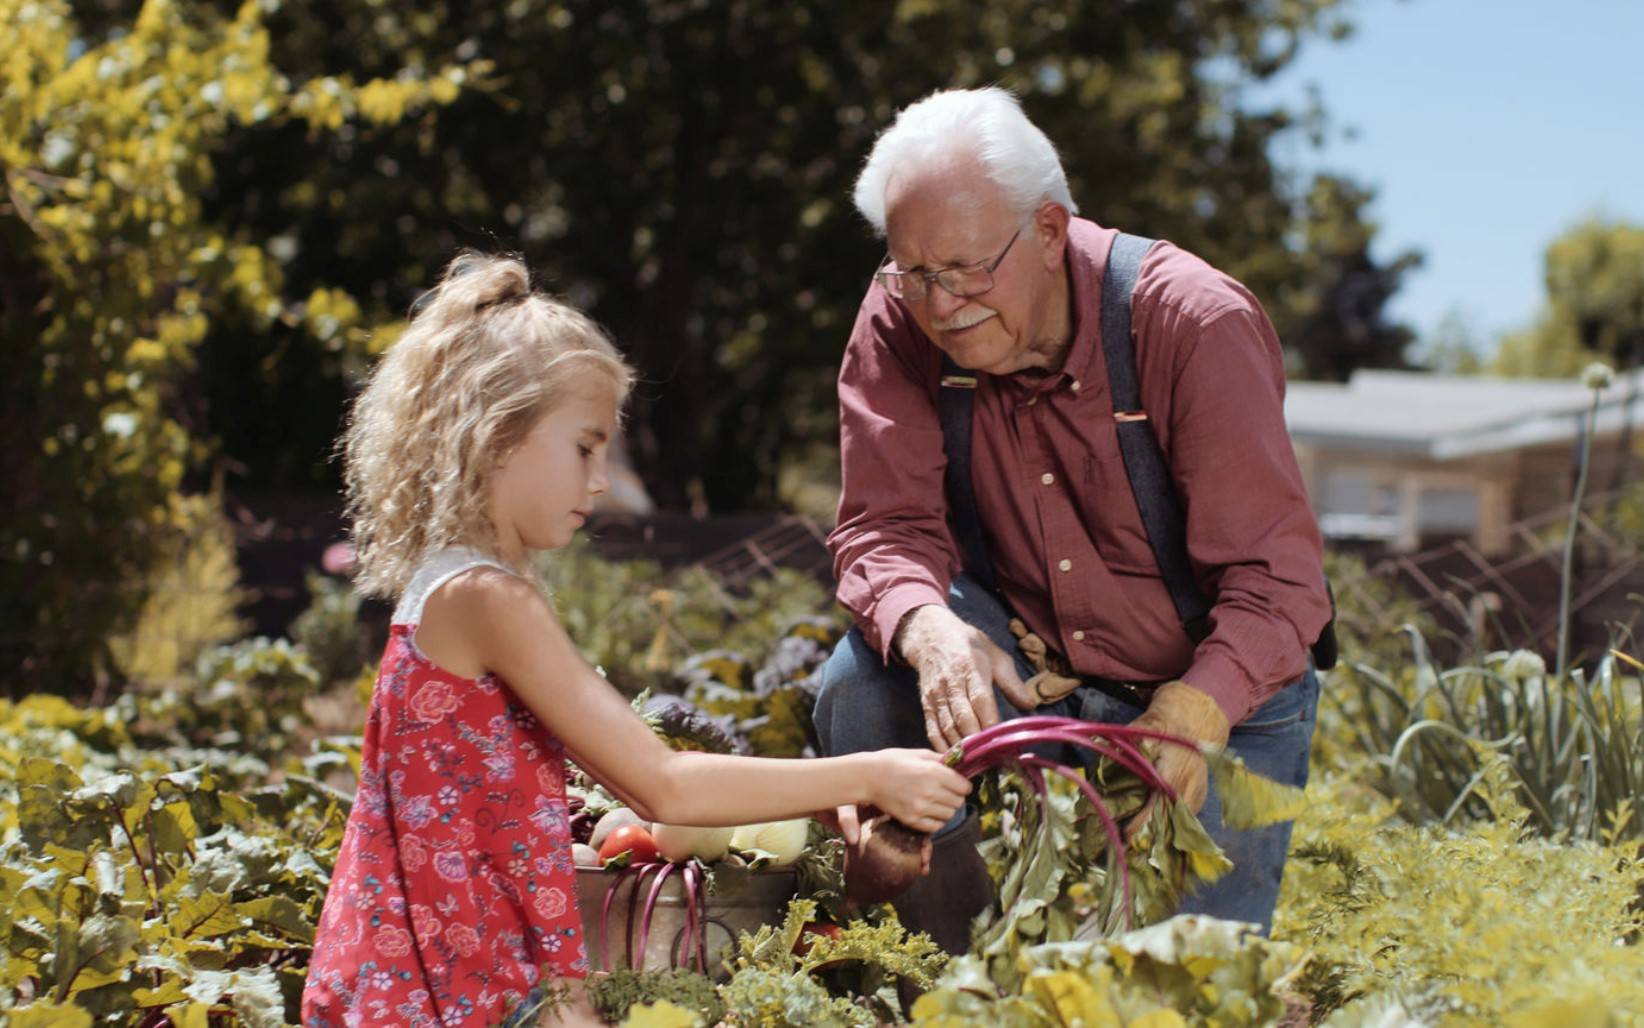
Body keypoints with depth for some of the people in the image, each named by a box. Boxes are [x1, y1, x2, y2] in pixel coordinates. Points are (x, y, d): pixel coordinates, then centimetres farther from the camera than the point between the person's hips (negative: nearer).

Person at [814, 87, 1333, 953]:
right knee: (861, 690, -25)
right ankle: (962, 976, -5)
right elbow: (886, 525, -15)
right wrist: (930, 632, -39)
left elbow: (1274, 580, -25)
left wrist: (1196, 713, -44)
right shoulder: (901, 322, -13)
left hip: (1218, 692, -3)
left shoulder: (1197, 327, -24)